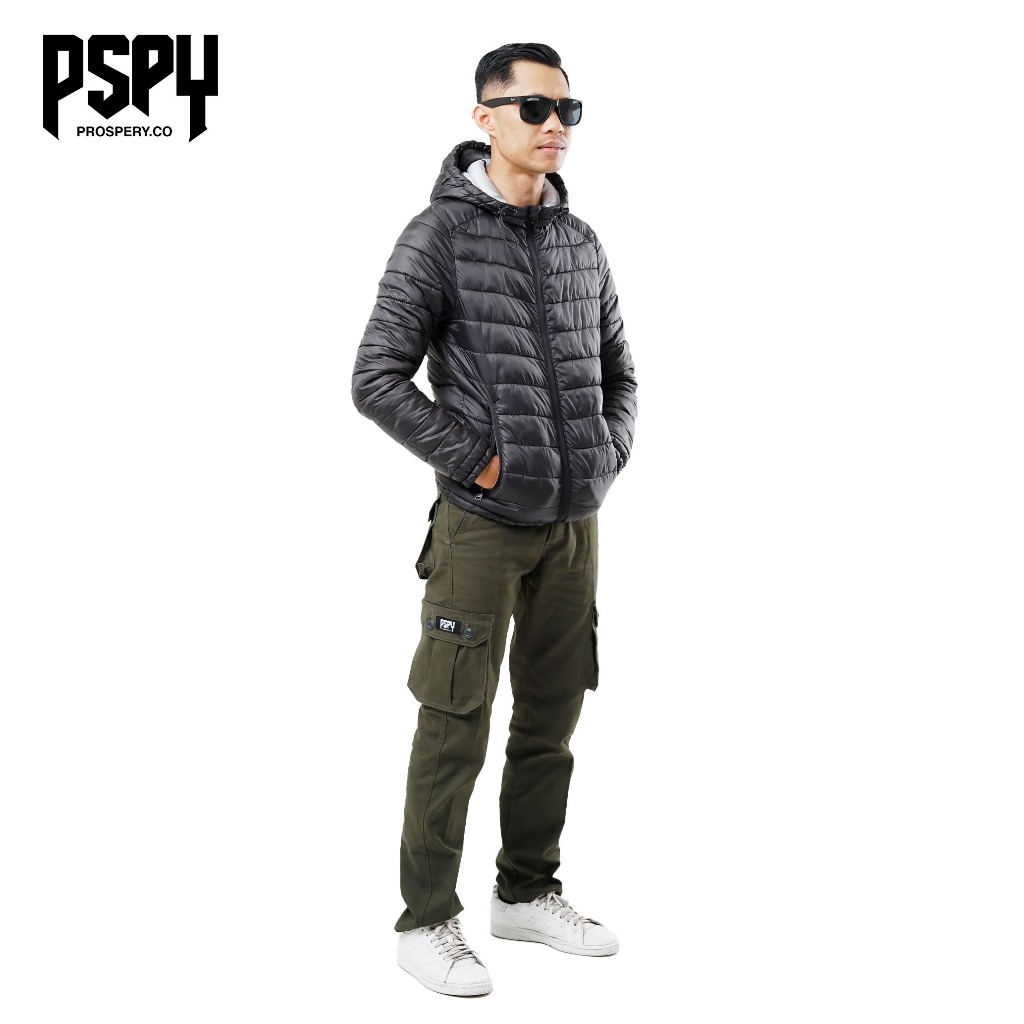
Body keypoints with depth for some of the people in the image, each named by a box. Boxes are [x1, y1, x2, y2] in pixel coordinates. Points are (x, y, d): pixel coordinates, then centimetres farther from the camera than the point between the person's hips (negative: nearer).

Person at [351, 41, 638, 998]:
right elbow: (376, 379, -12)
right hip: (481, 523, -6)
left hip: (573, 524, 6)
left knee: (551, 721, 13)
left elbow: (617, 370, 21)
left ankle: (528, 892, 28)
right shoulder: (439, 235, -8)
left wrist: (607, 456, 5)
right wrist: (477, 461, -13)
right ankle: (427, 921, 11)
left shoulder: (581, 241, 10)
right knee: (455, 728, -1)